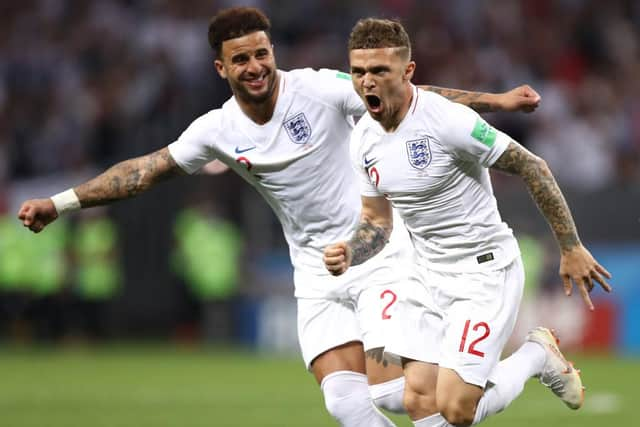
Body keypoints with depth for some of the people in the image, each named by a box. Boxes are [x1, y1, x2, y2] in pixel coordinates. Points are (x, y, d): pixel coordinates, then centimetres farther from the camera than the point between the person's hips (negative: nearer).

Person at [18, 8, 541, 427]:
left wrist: (494, 100, -14)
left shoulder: (320, 89, -13)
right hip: (317, 274, 4)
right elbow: (146, 169, 5)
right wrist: (58, 204, 2)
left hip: (377, 253, -4)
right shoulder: (218, 130, -1)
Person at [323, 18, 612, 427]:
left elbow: (532, 167, -15)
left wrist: (571, 247, -11)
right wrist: (348, 255, -9)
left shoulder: (448, 120, -22)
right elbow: (377, 221, 13)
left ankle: (537, 355, 13)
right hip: (428, 275, 7)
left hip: (485, 270, -7)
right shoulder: (364, 139, 1)